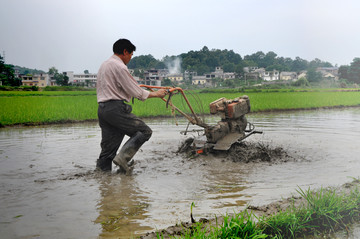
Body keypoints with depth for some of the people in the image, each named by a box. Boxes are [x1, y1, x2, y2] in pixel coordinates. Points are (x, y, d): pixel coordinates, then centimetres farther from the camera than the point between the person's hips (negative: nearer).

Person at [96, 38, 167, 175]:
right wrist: (156, 94, 2)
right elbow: (136, 92, -11)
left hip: (102, 108, 10)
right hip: (115, 108, -10)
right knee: (144, 131, -6)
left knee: (109, 145, 11)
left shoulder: (104, 65, 20)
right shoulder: (119, 67, -10)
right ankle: (123, 158, -15)